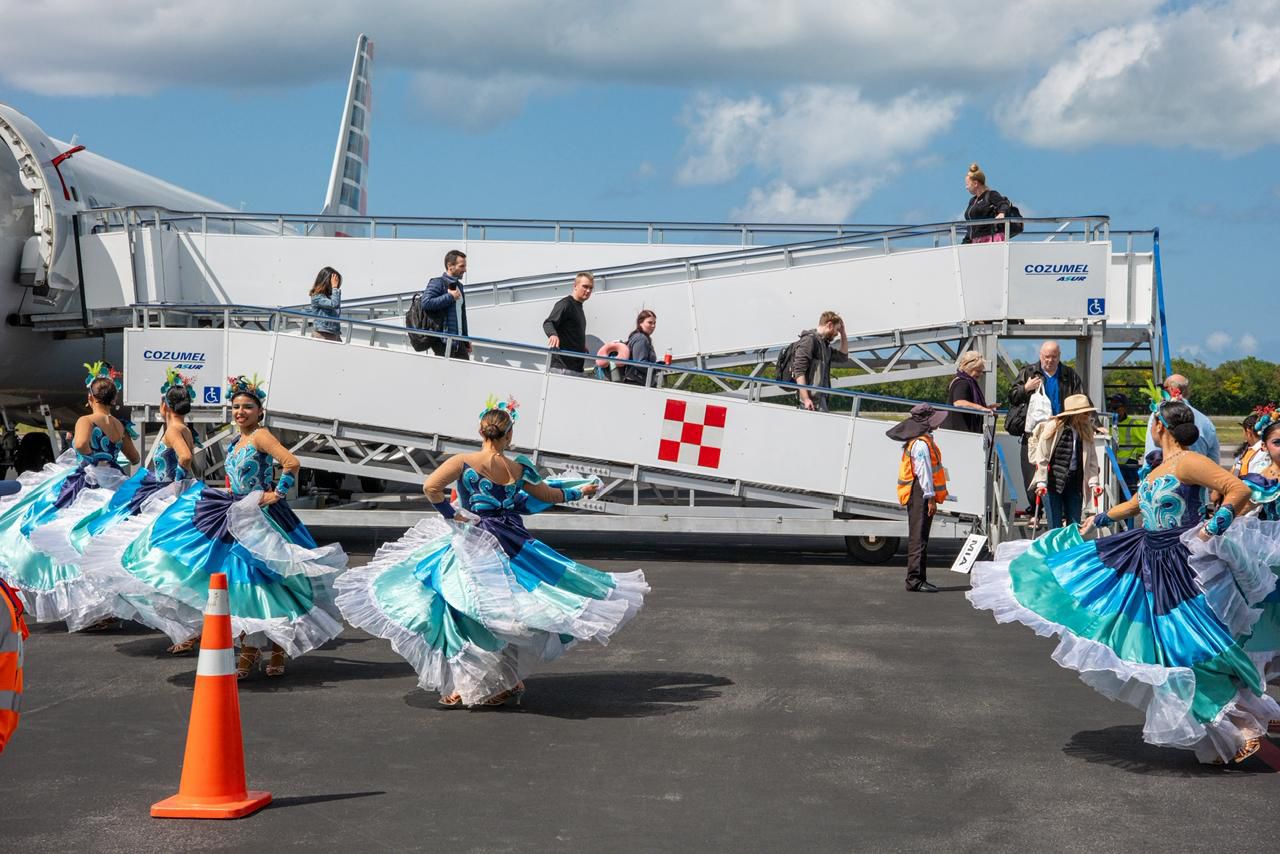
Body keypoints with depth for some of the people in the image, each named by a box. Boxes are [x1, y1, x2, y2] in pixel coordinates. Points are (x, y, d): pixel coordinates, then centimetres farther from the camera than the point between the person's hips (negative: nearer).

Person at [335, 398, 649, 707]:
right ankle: (510, 681, 20)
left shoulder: (464, 462, -9)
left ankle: (465, 686, 2)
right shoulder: (519, 470, 1)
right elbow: (549, 495, 17)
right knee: (509, 613, 15)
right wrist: (581, 490, 34)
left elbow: (431, 487, -20)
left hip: (471, 548, -3)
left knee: (464, 612, 3)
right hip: (512, 548, 3)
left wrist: (451, 515, -5)